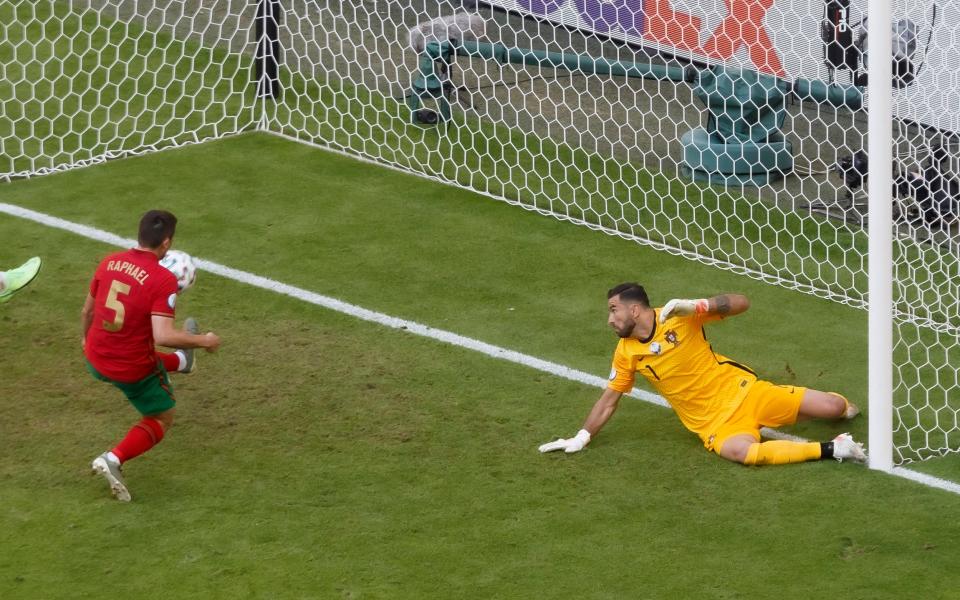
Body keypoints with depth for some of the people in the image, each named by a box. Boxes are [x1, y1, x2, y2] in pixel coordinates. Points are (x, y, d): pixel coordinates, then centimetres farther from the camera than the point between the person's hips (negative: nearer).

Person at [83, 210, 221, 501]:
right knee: (161, 418, 19)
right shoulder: (163, 280, -25)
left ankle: (180, 361, 67)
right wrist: (204, 341, -15)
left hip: (95, 359, 6)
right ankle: (114, 459, 1)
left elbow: (87, 311, 6)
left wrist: (87, 338, 28)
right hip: (133, 370, -6)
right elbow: (162, 336, -31)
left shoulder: (109, 263, -7)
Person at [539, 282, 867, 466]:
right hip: (716, 423, 1)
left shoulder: (679, 316, -9)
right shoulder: (626, 353, 2)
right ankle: (829, 449, -30)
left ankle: (843, 408, 33)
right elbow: (609, 399, 12)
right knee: (741, 452, -37)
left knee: (834, 407, -9)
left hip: (742, 391, -1)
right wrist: (582, 438, 5)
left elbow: (741, 303, -13)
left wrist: (694, 306, -29)